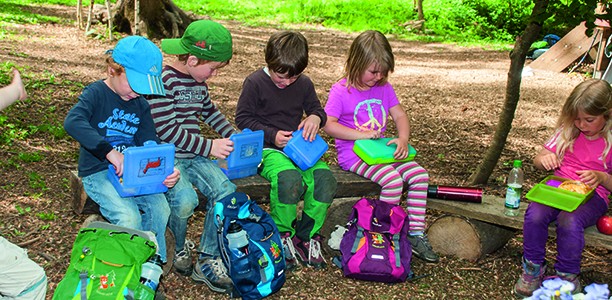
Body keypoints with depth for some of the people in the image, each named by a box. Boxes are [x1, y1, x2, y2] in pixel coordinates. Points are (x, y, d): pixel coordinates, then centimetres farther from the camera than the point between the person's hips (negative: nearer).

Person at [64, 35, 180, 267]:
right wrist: (110, 152, -39)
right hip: (98, 172, -5)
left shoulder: (141, 105, 10)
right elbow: (72, 122, -29)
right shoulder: (95, 93, -9)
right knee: (128, 217, -26)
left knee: (160, 208, -17)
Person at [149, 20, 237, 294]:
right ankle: (179, 249, 2)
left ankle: (207, 261, -5)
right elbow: (166, 129, -19)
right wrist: (208, 147, -18)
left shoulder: (198, 82, 12)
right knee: (185, 200, -32)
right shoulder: (164, 80, -14)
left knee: (225, 190, -16)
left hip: (194, 155, 7)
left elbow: (210, 112, 29)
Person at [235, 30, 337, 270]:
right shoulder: (255, 82, -4)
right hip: (267, 149, -5)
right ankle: (282, 236, -11)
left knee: (324, 178, -24)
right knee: (290, 179, -36)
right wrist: (272, 135, -13)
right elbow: (243, 118, -3)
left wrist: (316, 117, -6)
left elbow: (317, 109, 20)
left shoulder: (304, 84, 10)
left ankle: (306, 236, -6)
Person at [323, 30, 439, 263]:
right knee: (393, 180, -29)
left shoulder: (384, 88, 10)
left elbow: (400, 115, 8)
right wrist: (361, 134, -22)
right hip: (353, 153, -7)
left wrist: (403, 139, -13)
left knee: (420, 175, -13)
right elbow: (328, 124, -15)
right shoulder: (340, 91, -8)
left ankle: (416, 234, -6)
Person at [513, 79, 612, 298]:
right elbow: (538, 161, 11)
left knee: (570, 221, -35)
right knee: (534, 214, -29)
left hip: (592, 195, -3)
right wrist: (544, 159, -13)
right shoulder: (568, 131, 8)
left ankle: (567, 276, -11)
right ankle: (533, 269, -7)